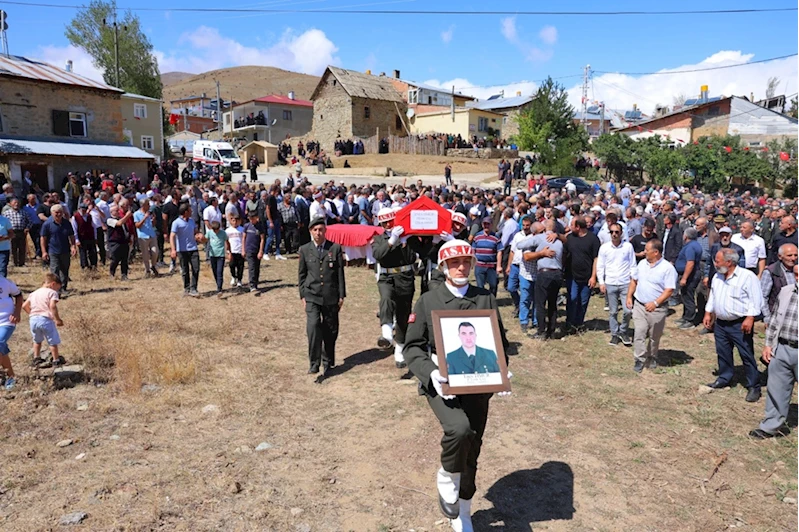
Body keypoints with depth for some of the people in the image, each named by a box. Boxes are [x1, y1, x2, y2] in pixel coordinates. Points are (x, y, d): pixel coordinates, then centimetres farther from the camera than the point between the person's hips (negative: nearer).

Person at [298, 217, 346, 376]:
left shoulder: (335, 248, 3)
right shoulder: (304, 249, 6)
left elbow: (340, 273, 4)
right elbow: (301, 274, 10)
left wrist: (341, 296, 2)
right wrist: (302, 295, 5)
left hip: (331, 297, 0)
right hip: (312, 296, 0)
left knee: (330, 332, 7)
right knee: (313, 326, -18)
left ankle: (328, 362, 25)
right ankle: (314, 363, -10)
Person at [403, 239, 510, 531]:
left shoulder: (487, 299, 7)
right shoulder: (427, 301, 0)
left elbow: (500, 341, 12)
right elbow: (413, 346, -1)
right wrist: (430, 372, -19)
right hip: (440, 383, -3)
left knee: (471, 451, 12)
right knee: (459, 428, -31)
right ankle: (446, 480, 1)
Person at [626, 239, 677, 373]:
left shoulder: (668, 268, -14)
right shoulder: (642, 263, 4)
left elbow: (669, 290, -17)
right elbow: (634, 280, 15)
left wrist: (655, 303, -25)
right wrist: (629, 296, 6)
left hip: (657, 309, -4)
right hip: (639, 305, 4)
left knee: (654, 336, 12)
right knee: (639, 334, -2)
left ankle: (652, 358, 32)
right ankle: (640, 359, 7)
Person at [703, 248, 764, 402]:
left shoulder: (747, 276, -14)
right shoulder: (717, 277, 9)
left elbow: (756, 300, -15)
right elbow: (712, 296, 19)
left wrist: (749, 318, -21)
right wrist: (708, 313, 15)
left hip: (740, 324, -7)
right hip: (720, 323, 7)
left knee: (747, 355, 0)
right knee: (723, 353, 16)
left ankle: (754, 386, 9)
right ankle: (724, 378, 32)